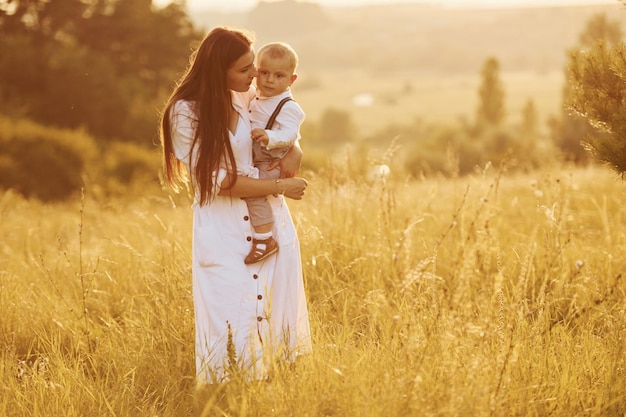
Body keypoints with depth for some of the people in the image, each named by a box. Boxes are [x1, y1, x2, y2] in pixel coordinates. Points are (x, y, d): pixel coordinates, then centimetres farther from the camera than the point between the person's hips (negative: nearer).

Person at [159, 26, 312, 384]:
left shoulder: (250, 96, 0)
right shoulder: (186, 112, -14)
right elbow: (216, 179, -14)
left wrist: (294, 151, -3)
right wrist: (279, 186, -14)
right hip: (223, 231, -4)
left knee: (276, 318, 7)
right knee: (231, 335, -3)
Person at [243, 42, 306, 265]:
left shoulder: (288, 107, -17)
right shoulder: (257, 100, 10)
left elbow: (289, 133, -31)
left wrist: (269, 137, -47)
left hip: (272, 164, -10)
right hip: (254, 161, 10)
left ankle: (265, 240, -23)